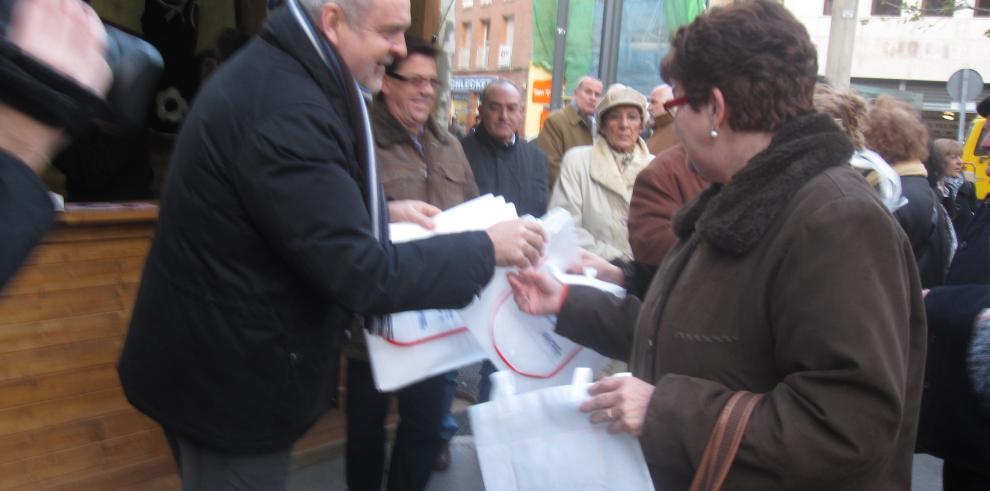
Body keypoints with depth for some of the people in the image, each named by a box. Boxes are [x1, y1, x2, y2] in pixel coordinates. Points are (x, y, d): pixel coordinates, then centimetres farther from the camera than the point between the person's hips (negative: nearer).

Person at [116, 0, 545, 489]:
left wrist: (383, 212, 10)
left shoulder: (274, 73, 5)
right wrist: (486, 248, -19)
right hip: (227, 375, -10)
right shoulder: (286, 109, -28)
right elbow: (360, 275, -29)